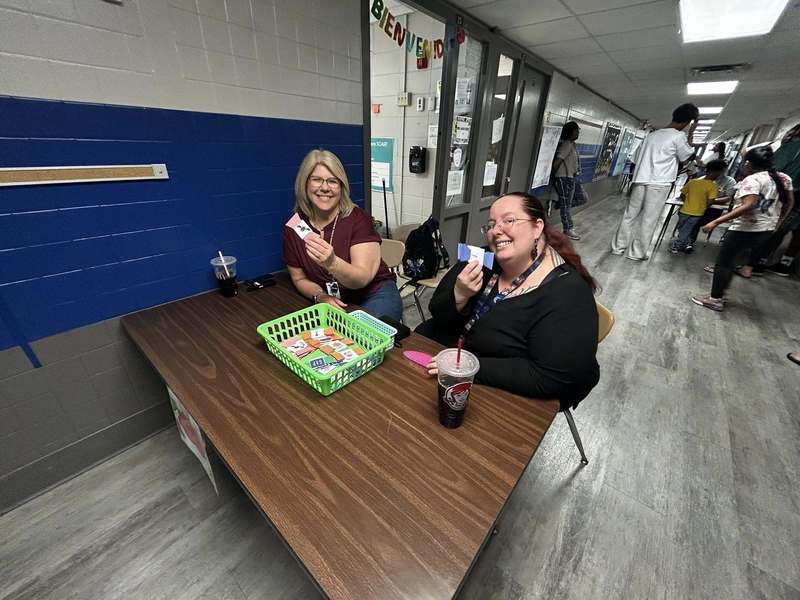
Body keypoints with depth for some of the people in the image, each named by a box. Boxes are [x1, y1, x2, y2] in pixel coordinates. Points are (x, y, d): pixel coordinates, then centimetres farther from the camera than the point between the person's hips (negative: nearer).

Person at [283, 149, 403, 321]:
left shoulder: (358, 219, -14)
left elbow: (362, 279, -22)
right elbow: (299, 278, 5)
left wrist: (331, 263, -41)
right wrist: (320, 296, -16)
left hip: (375, 296, -3)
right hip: (334, 303, 3)